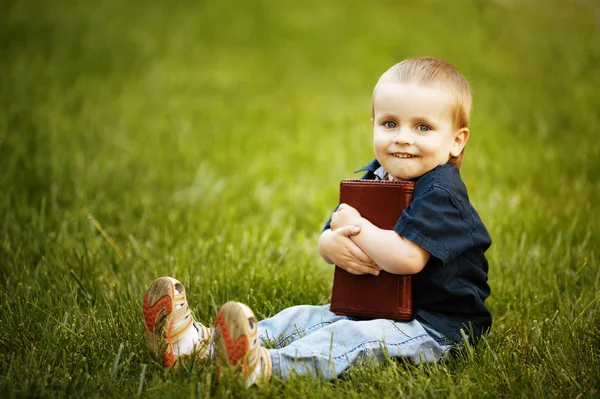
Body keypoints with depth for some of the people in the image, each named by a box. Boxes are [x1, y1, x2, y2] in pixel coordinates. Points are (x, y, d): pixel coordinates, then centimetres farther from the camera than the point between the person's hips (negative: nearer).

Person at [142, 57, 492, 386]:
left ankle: (264, 367, -52)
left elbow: (406, 258, -31)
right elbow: (326, 239, 10)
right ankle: (204, 344, -6)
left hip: (435, 326, -9)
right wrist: (334, 245, -16)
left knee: (352, 338, -31)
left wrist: (354, 224, -16)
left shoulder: (440, 193, -18)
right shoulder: (374, 177, 9)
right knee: (302, 318, 2)